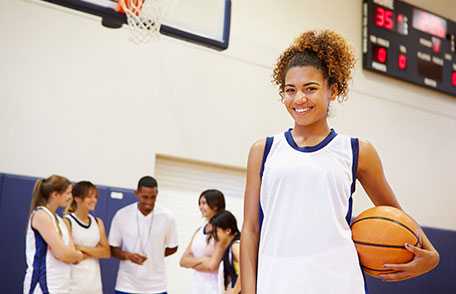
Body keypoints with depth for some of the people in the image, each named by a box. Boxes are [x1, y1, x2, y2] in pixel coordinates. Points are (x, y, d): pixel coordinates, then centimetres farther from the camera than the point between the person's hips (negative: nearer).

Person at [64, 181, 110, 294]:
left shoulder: (98, 222, 10)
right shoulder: (67, 222, -8)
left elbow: (107, 252, 1)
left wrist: (83, 248, -12)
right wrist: (95, 251, -7)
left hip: (94, 283, 6)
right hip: (73, 284, -6)